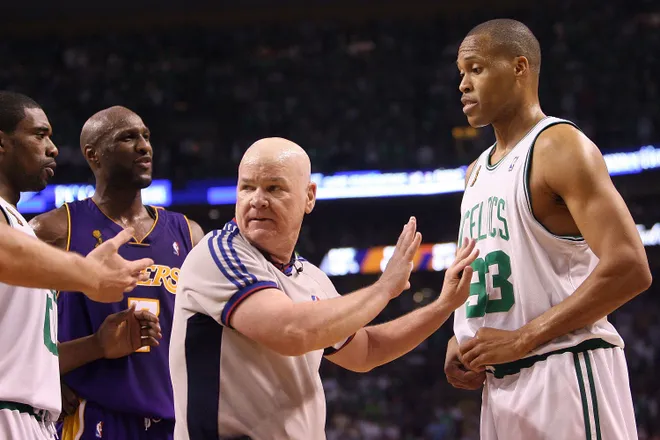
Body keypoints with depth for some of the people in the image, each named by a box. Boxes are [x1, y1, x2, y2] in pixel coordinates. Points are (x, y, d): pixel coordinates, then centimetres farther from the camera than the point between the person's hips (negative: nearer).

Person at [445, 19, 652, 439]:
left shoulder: (560, 147, -8)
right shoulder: (478, 172, 18)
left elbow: (630, 269, -19)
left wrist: (522, 339, -18)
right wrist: (461, 342, 5)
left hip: (566, 369, -8)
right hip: (500, 384, 8)